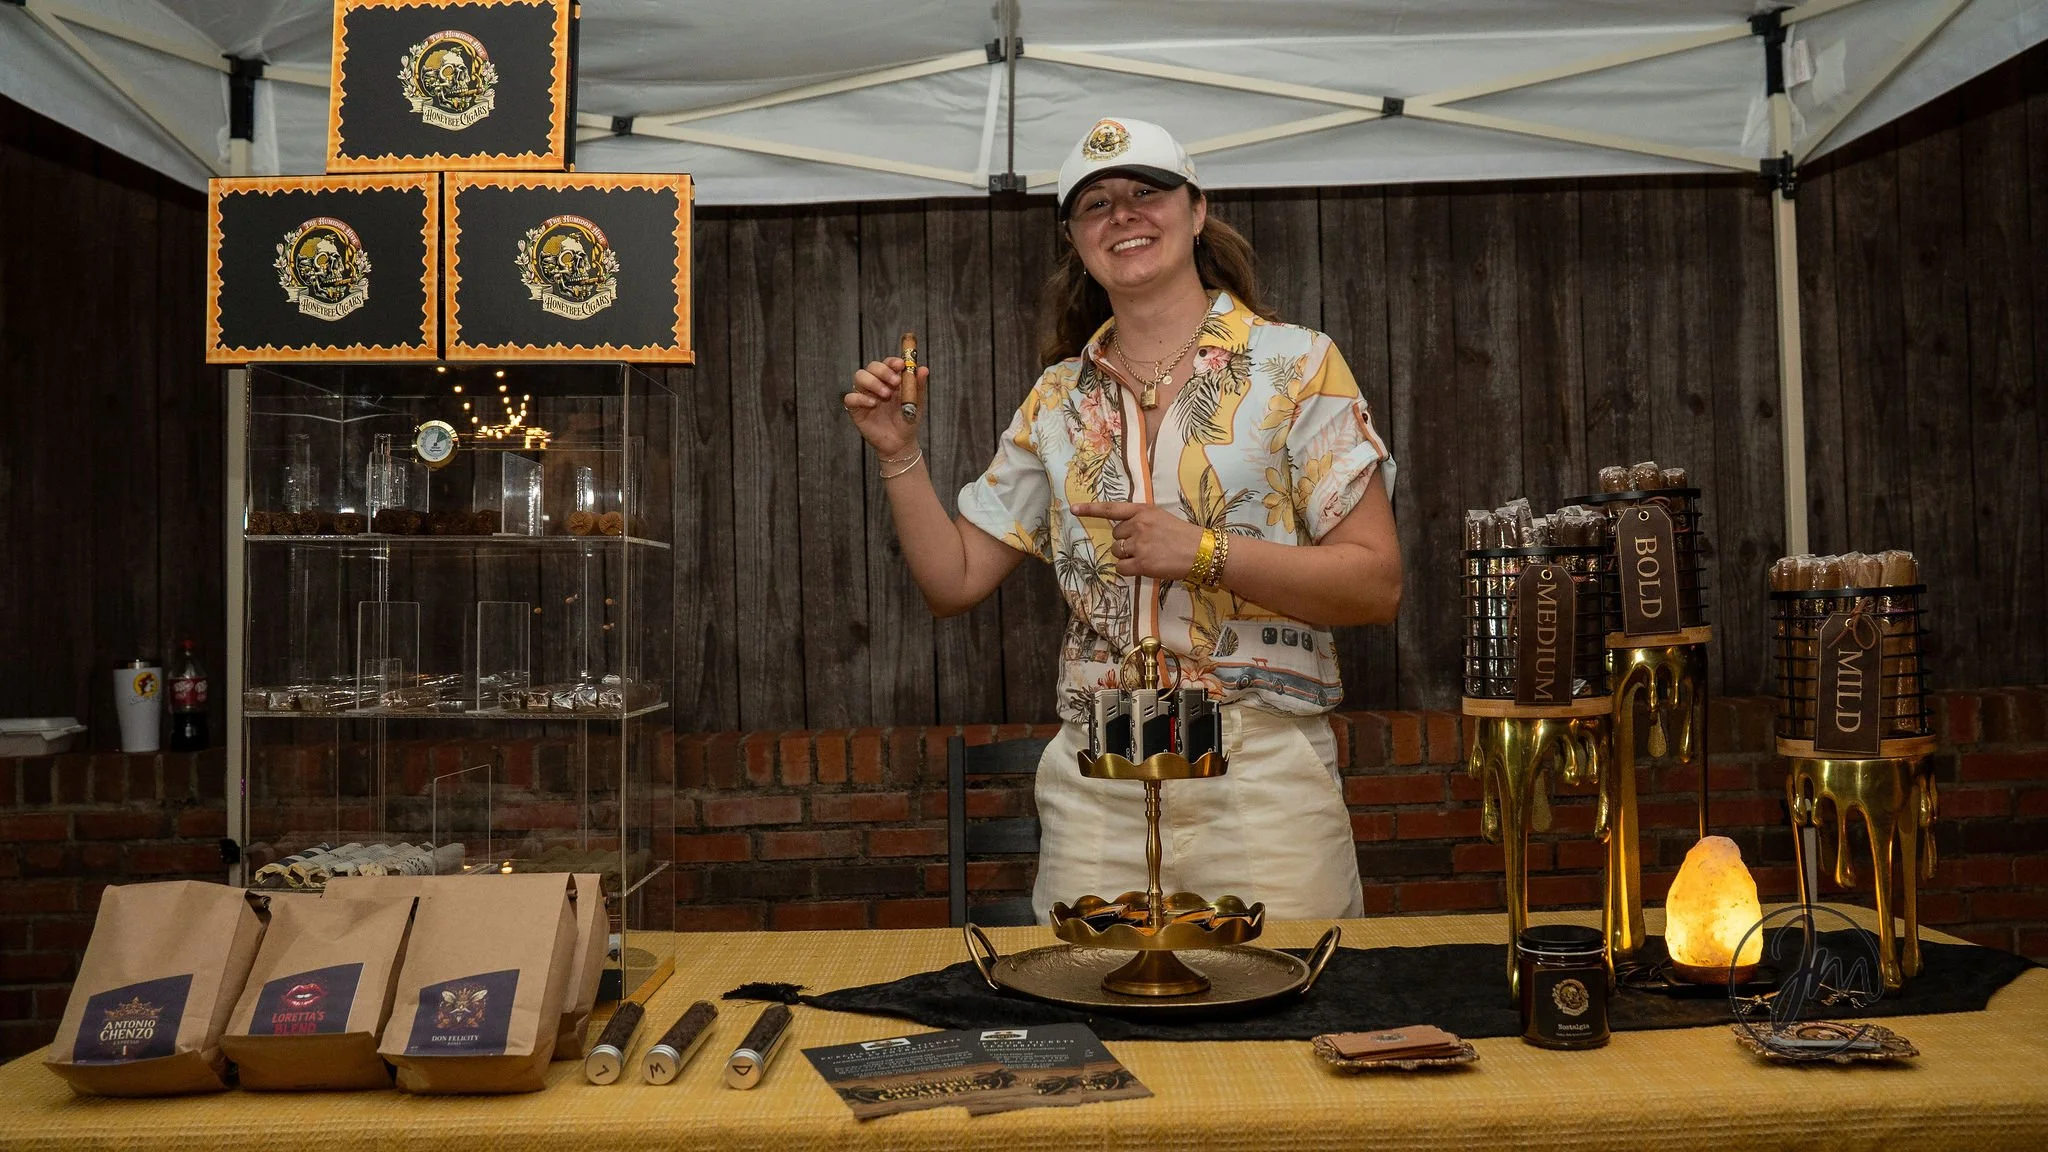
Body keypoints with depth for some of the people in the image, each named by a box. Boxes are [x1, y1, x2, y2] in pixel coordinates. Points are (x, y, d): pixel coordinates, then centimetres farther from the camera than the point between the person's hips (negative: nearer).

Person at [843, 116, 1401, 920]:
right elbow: (954, 580, 12)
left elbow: (1377, 585, -7)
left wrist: (1202, 552, -16)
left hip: (1261, 772, -3)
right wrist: (899, 453, -1)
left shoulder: (1297, 365, -1)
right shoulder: (1059, 400, 11)